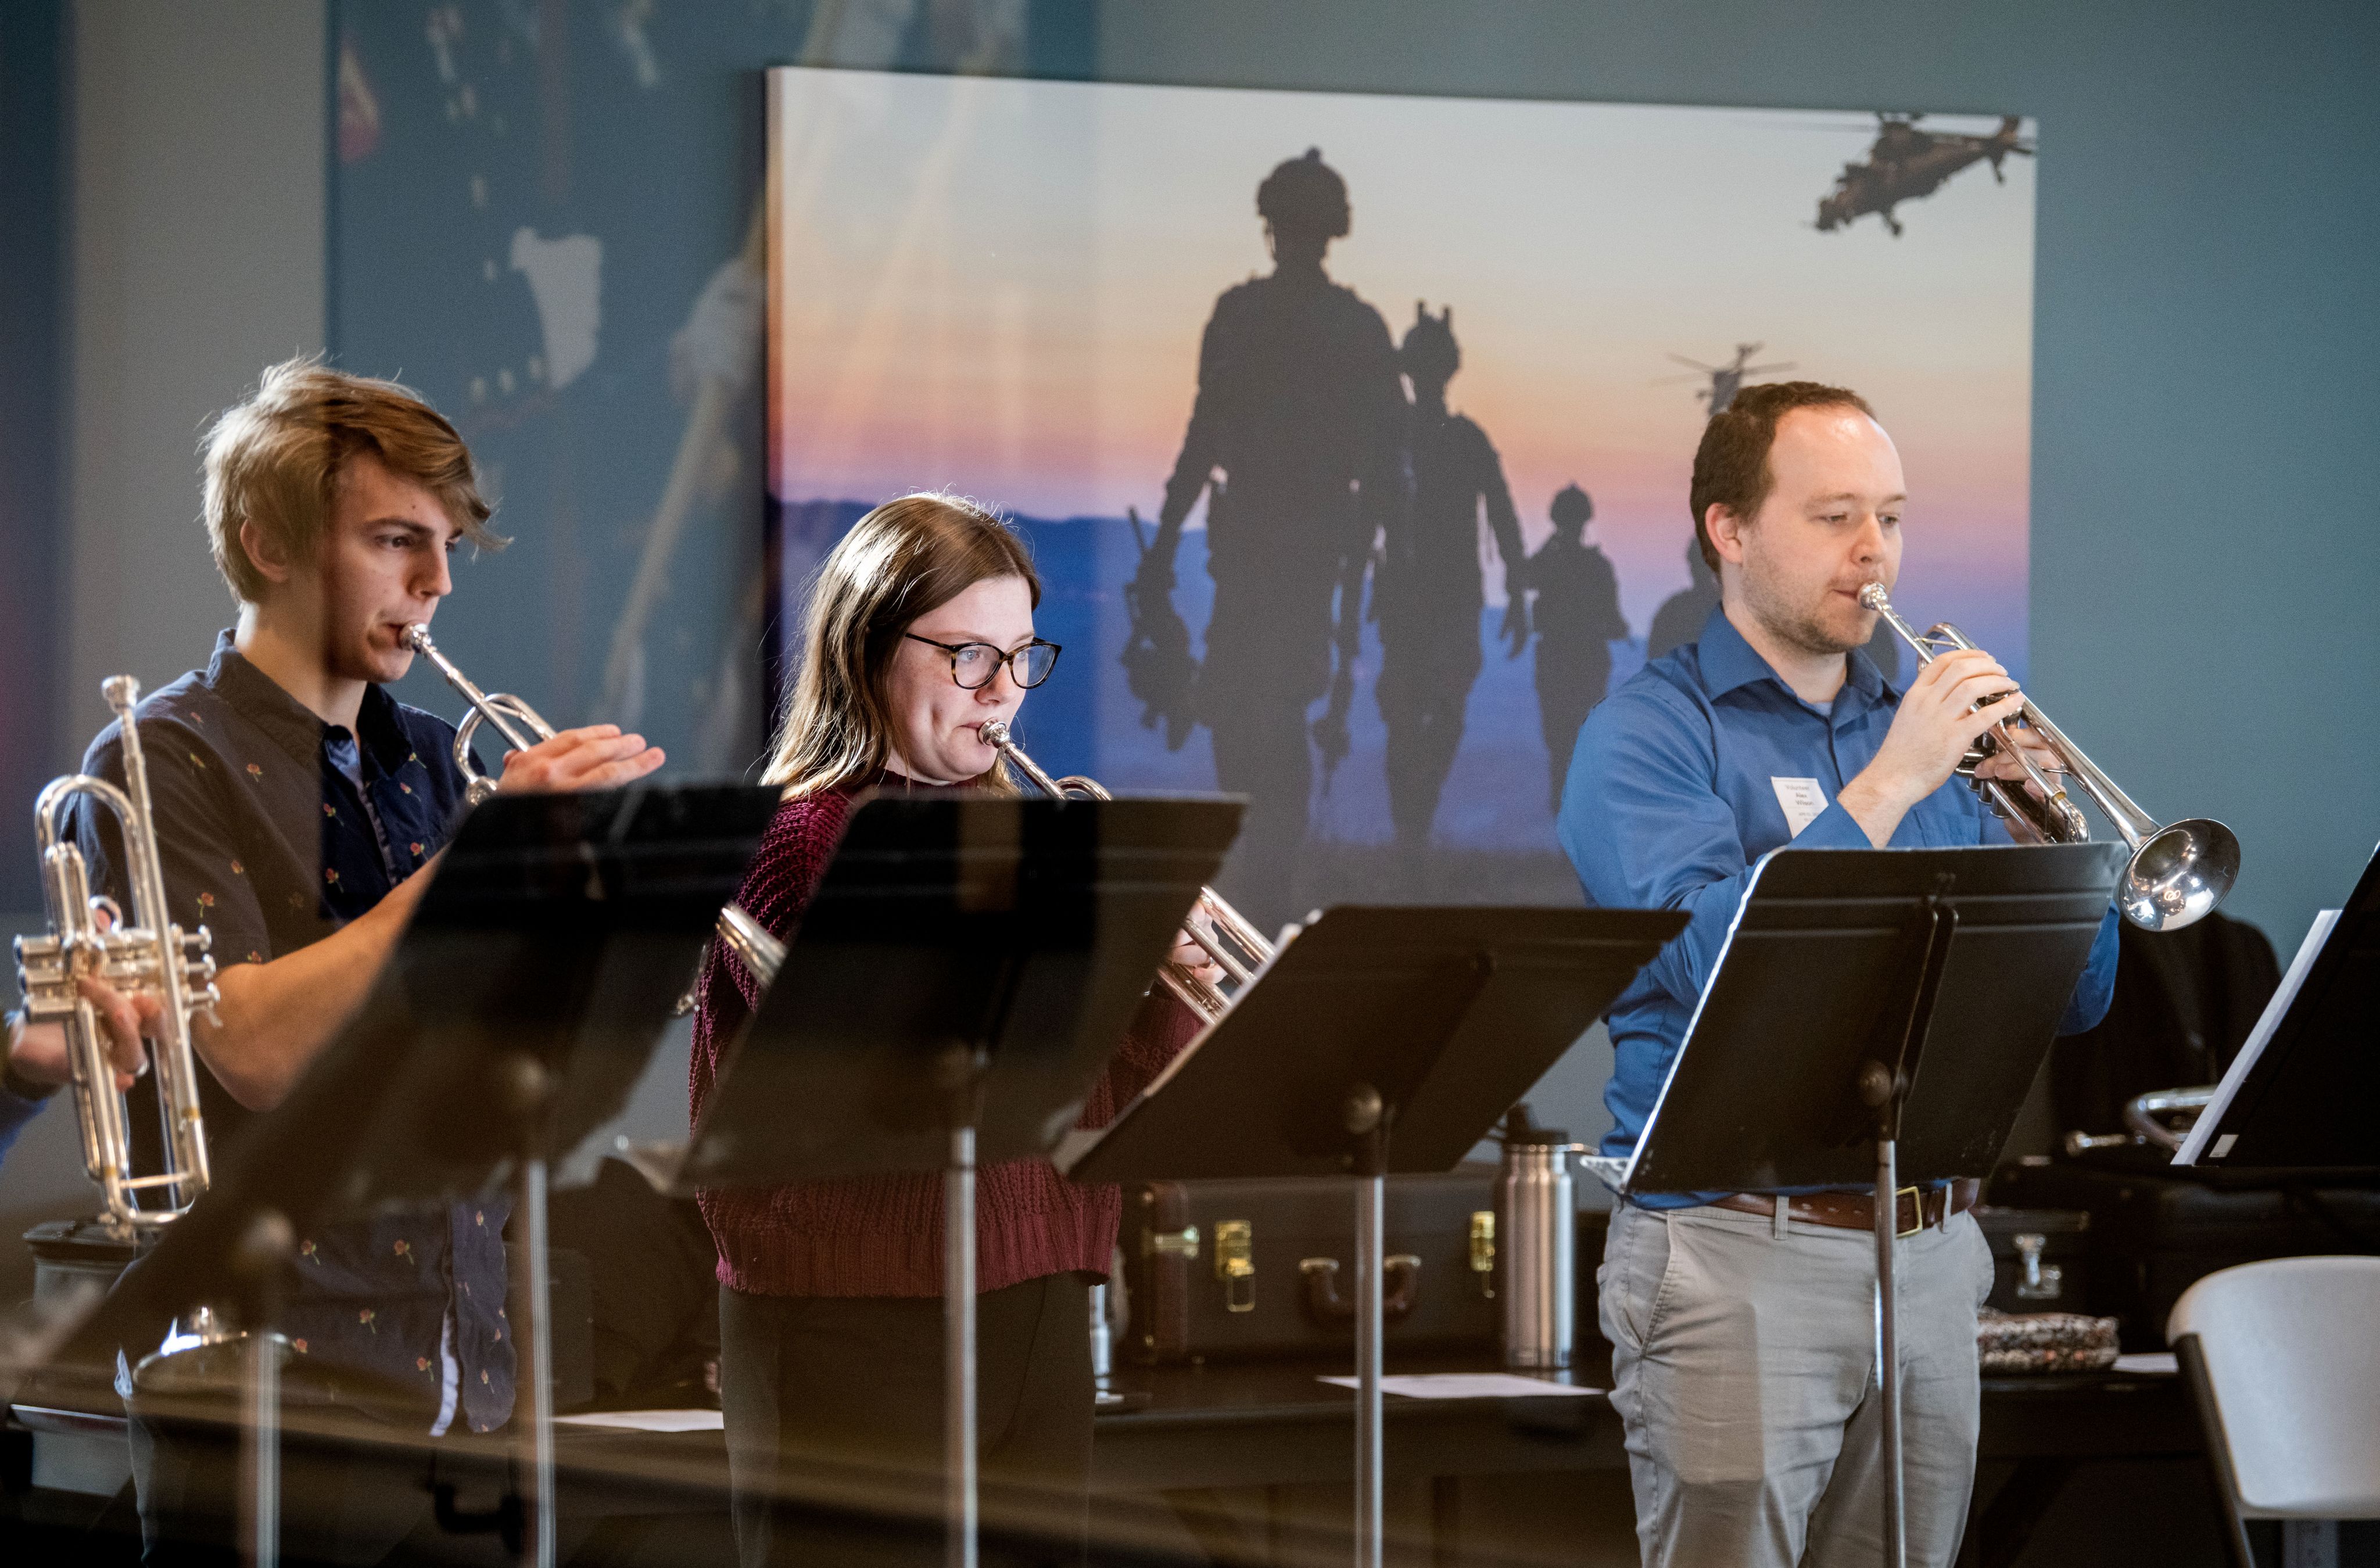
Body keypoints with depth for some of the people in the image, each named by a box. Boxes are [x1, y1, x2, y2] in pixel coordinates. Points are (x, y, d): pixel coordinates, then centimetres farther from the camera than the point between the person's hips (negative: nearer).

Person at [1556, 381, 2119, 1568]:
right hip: (1740, 1249, -6)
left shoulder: (1918, 734, 15)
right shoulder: (1648, 734, -1)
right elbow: (1713, 962, -19)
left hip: (1931, 1255, 6)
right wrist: (1888, 784, -19)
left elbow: (2073, 1002, 11)